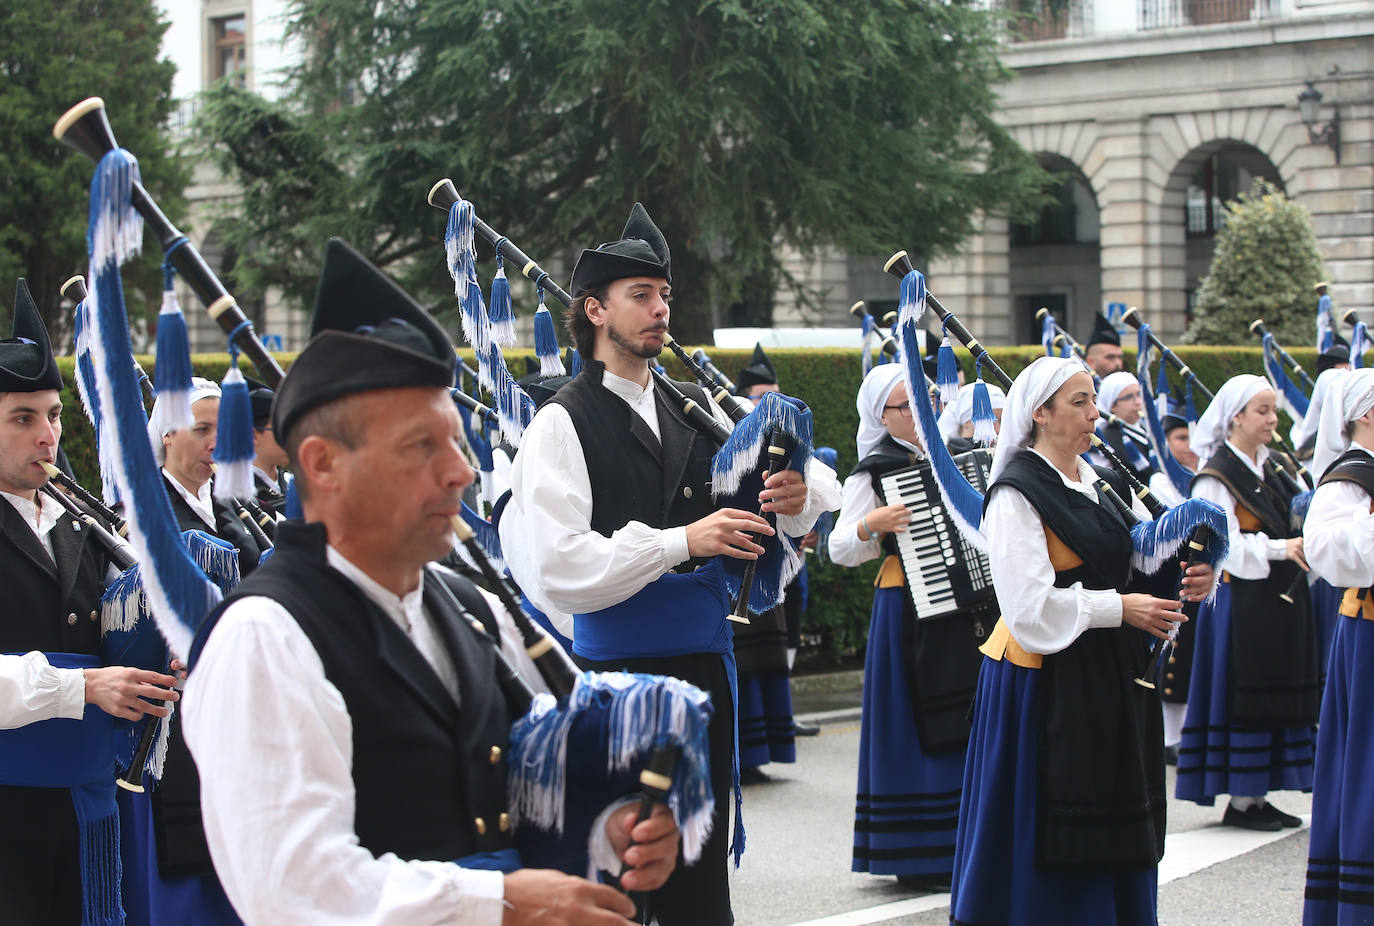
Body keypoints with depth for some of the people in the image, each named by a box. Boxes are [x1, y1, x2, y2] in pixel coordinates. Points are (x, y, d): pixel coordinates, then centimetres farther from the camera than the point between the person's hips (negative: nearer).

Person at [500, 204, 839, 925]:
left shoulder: (697, 412, 11)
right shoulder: (563, 423, -8)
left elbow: (820, 490, 15)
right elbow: (557, 568, -19)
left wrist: (799, 495, -9)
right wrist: (680, 542, -20)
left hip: (705, 667, 6)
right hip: (616, 670, -6)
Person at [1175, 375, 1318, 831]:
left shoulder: (1266, 469, 15)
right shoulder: (1216, 476, -10)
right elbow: (1225, 545, -18)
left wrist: (1302, 544, 0)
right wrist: (1278, 548, -26)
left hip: (1279, 599, 8)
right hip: (1241, 600, -8)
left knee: (1275, 698, 9)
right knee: (1246, 697, -5)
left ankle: (1257, 796, 16)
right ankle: (1239, 800, 2)